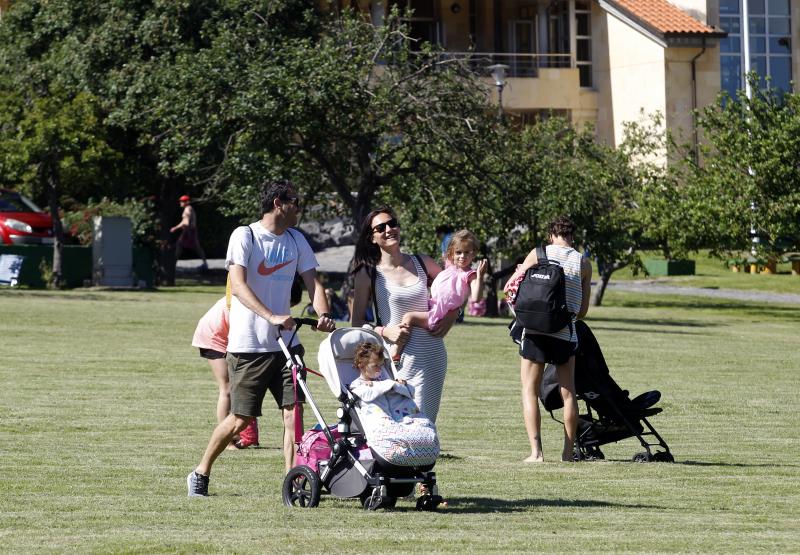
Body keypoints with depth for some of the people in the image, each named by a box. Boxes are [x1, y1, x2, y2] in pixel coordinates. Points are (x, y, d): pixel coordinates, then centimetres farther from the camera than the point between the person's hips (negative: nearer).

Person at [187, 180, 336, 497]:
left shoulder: (296, 241, 10)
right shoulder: (245, 236, -8)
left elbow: (312, 282, 4)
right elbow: (238, 285, -20)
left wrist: (323, 313, -18)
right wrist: (271, 317, -34)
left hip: (284, 342, 5)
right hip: (248, 344, -5)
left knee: (294, 411, -8)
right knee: (241, 419, 1)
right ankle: (201, 474, 20)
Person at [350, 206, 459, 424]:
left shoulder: (422, 263, 9)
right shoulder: (369, 273, 2)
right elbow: (356, 322, 5)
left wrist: (450, 317, 8)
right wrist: (384, 331, -11)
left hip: (430, 356, 2)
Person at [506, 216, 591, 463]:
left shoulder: (538, 254, 0)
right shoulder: (583, 264, 4)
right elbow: (583, 310, 7)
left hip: (534, 330, -1)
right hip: (566, 335, 1)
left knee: (530, 390, 4)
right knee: (568, 393, 12)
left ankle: (536, 451, -7)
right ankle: (568, 452, 11)